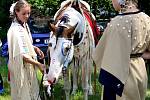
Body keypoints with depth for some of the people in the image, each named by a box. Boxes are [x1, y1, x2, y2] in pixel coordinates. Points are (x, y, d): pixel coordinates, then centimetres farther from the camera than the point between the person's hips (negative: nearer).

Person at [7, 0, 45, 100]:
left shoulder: (24, 25, 3)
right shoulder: (15, 30, -24)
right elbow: (22, 55, -25)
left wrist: (35, 48, 1)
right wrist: (38, 64, -25)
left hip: (29, 65, 9)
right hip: (21, 67, -9)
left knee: (33, 90, 18)